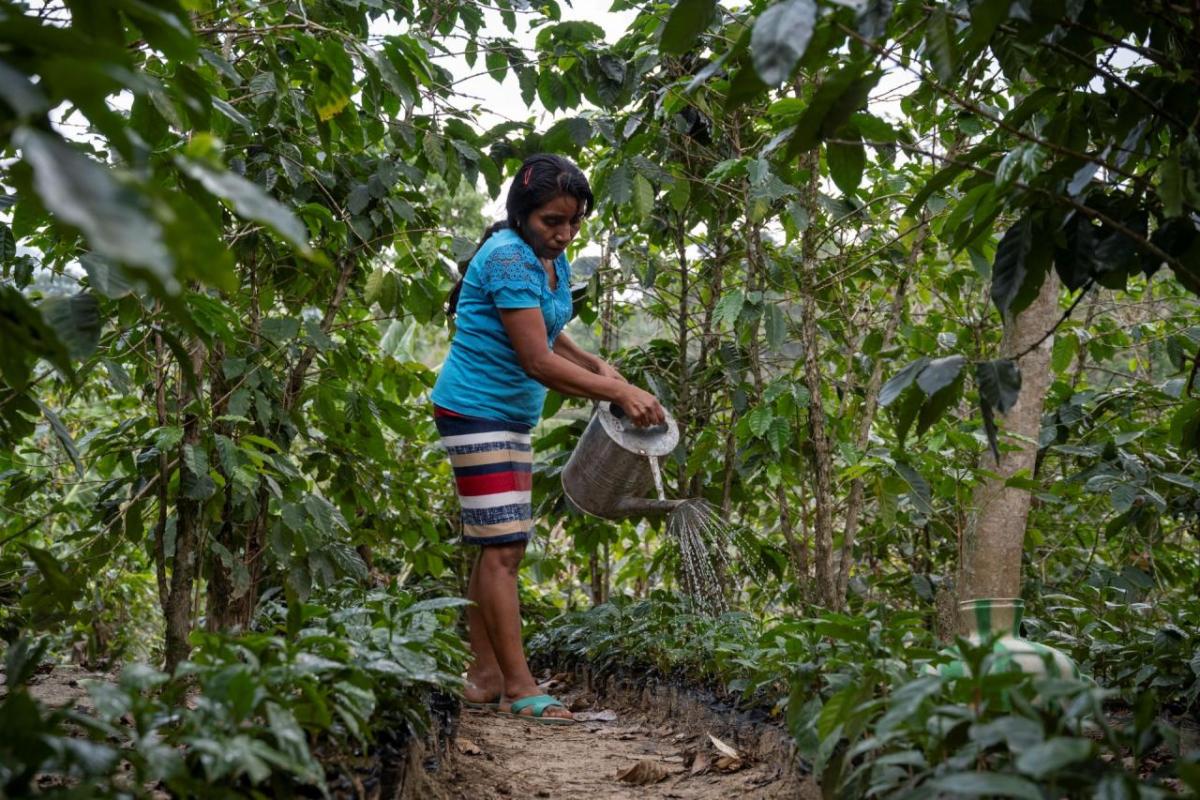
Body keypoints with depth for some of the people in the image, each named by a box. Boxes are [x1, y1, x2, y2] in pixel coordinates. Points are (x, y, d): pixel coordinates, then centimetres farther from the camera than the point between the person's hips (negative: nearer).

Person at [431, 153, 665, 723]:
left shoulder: (553, 260, 9)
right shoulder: (509, 259, -20)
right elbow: (536, 360, -24)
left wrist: (598, 367, 5)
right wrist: (619, 393, -24)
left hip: (512, 415, 10)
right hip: (476, 410, -10)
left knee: (500, 549, 9)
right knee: (502, 547, -12)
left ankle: (484, 676, 15)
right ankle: (518, 687, -10)